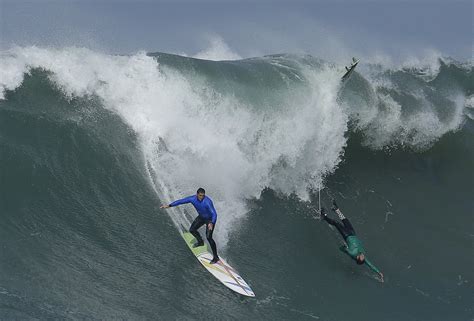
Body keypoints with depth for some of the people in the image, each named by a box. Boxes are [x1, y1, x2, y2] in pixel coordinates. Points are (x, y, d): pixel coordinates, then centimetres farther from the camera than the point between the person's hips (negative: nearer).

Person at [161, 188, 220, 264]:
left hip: (210, 219, -7)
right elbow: (181, 201, -10)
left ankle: (216, 257, -8)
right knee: (192, 230, 8)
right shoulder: (193, 199, -20)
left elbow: (214, 214, -40)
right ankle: (200, 242, 38)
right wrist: (169, 205, -9)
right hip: (201, 217, 7)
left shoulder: (207, 202, -36)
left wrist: (211, 223, -57)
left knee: (208, 237, -17)